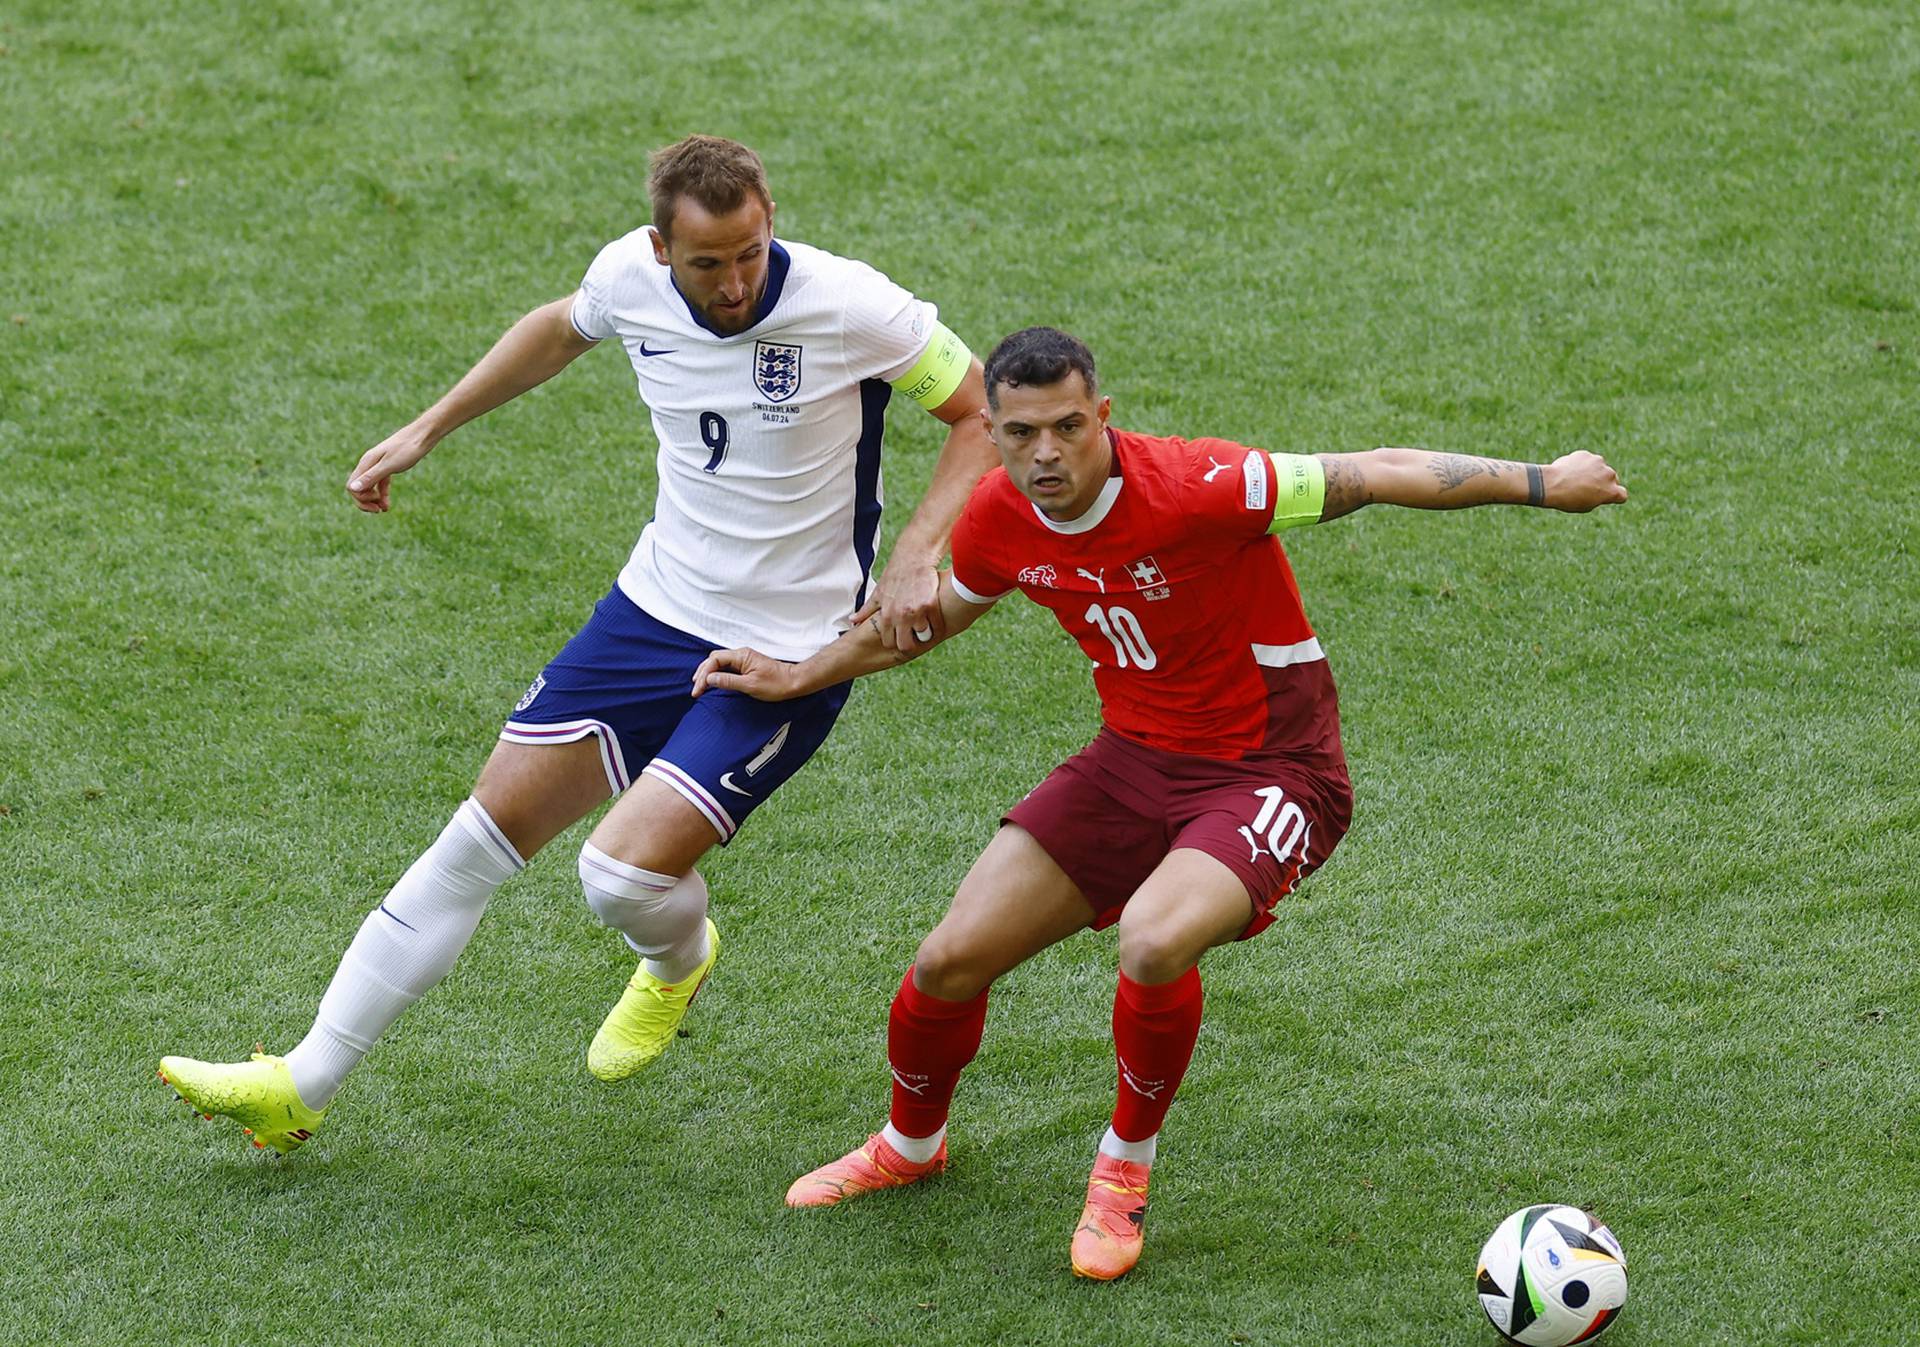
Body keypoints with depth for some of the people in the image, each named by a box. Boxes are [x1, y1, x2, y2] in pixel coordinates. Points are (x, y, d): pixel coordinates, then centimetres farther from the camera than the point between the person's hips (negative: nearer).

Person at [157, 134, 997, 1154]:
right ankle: (303, 1085, 14)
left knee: (622, 874, -18)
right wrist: (426, 430, 19)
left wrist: (915, 557, -23)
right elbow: (561, 329, 17)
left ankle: (677, 963, 23)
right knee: (486, 834, 5)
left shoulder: (849, 306, -22)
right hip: (656, 607, 5)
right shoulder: (632, 276, -8)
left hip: (789, 657, -5)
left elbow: (986, 411, -11)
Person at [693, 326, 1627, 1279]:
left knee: (1153, 946, -34)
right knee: (950, 962, 0)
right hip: (1133, 759, 6)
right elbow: (934, 613, 17)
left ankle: (1126, 1165, -4)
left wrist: (1540, 483, -21)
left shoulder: (1195, 487, -27)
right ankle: (908, 1145, 33)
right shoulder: (999, 520, -7)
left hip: (1269, 769, -6)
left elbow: (1377, 475, -20)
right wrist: (798, 679, 19)